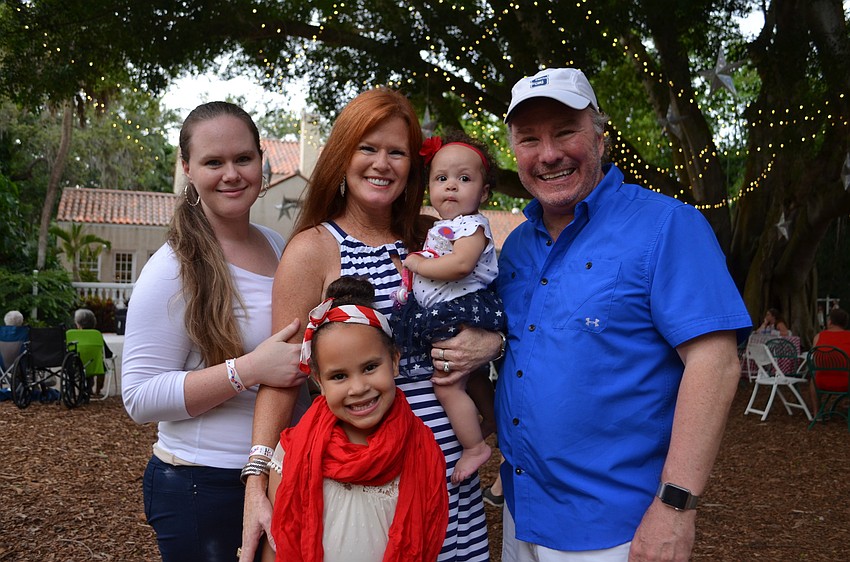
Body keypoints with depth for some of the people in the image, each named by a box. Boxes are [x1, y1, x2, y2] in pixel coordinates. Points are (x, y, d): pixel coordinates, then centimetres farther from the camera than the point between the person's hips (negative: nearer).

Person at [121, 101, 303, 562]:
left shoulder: (277, 245, 5)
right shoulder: (174, 269, -15)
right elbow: (141, 398, -18)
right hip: (204, 489, -6)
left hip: (281, 475, 6)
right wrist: (248, 370, -27)